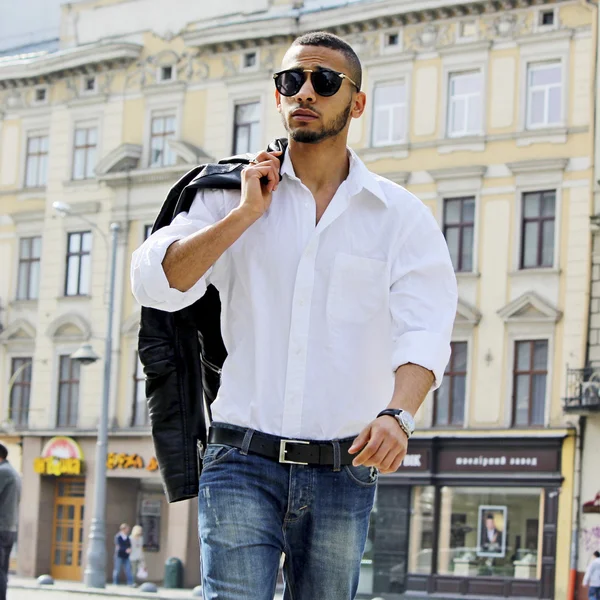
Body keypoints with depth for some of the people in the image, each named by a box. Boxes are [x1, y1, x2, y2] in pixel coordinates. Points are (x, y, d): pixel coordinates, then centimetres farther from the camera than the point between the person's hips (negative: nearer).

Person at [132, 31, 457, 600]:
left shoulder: (401, 216, 5)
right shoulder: (229, 197, 8)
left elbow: (424, 333, -9)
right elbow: (155, 284, -5)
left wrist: (397, 414, -29)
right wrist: (246, 214, -9)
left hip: (343, 471, 1)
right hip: (242, 461, -1)